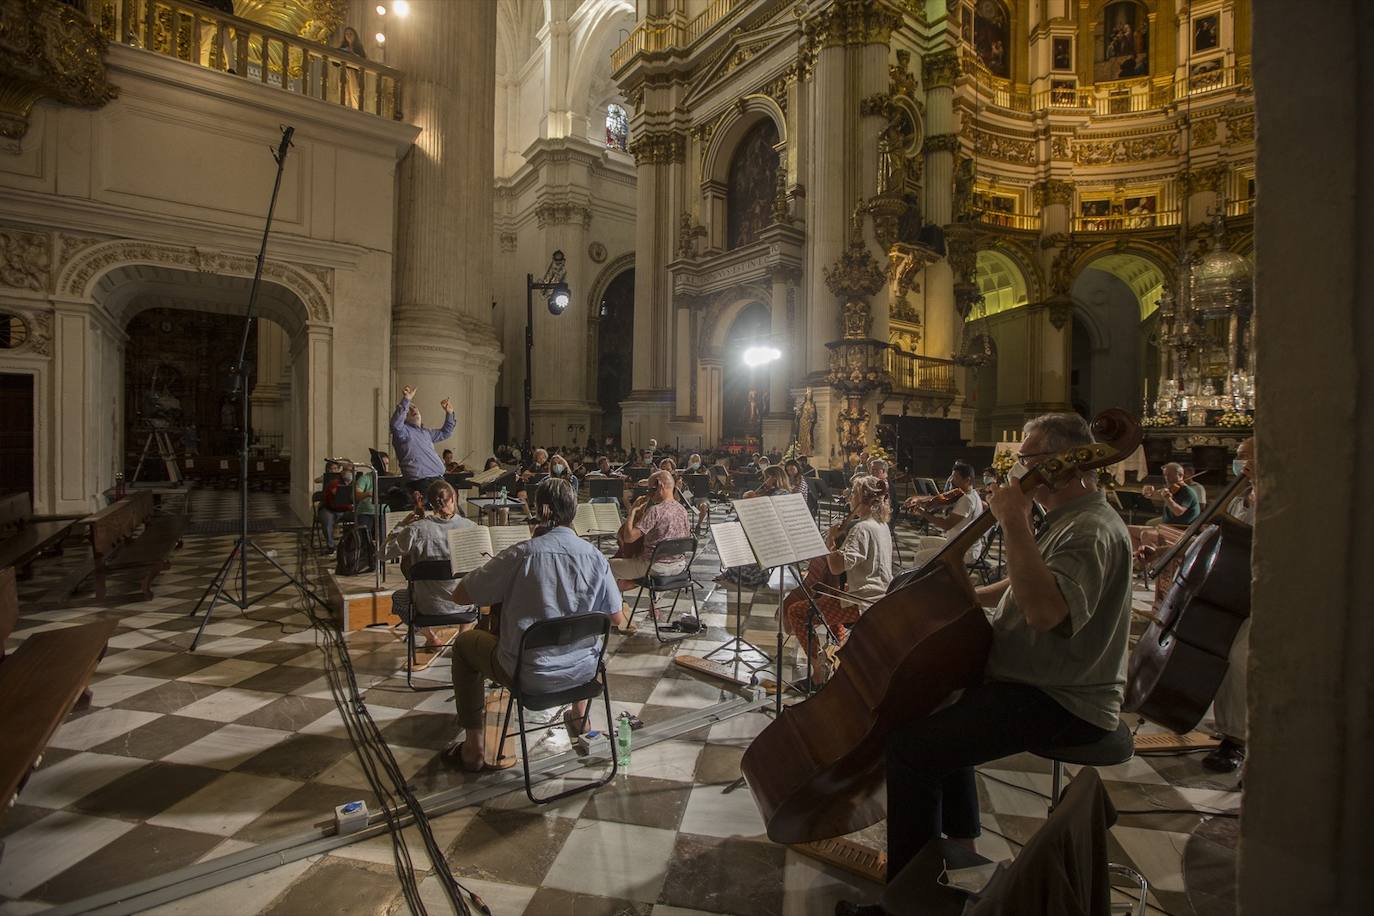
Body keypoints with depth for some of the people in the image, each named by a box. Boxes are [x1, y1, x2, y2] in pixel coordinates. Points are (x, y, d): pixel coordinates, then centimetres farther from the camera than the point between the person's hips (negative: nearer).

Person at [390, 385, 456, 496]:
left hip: (438, 479, 8)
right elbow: (396, 424, -25)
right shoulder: (403, 431, -2)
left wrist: (449, 413, 25)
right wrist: (406, 400, -34)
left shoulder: (426, 432, 24)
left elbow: (445, 432, 37)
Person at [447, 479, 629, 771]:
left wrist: (501, 588, 7)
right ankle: (579, 715, 46)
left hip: (529, 675, -3)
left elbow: (459, 596, -10)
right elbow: (618, 620, 0)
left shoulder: (521, 554, -20)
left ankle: (474, 746, 26)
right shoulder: (595, 556, -10)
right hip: (582, 671, 4)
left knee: (464, 643, 23)